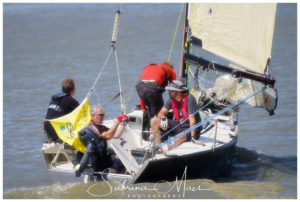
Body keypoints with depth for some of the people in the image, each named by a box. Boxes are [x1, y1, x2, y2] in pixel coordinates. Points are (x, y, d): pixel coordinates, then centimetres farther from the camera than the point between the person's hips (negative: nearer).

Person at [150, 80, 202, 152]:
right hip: (177, 125, 7)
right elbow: (161, 113, 5)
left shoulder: (189, 99, -21)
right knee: (154, 121, -5)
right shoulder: (172, 99, -3)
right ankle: (158, 148, -13)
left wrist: (193, 137, -30)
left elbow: (192, 120, -24)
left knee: (181, 137, -40)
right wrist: (163, 118, -21)